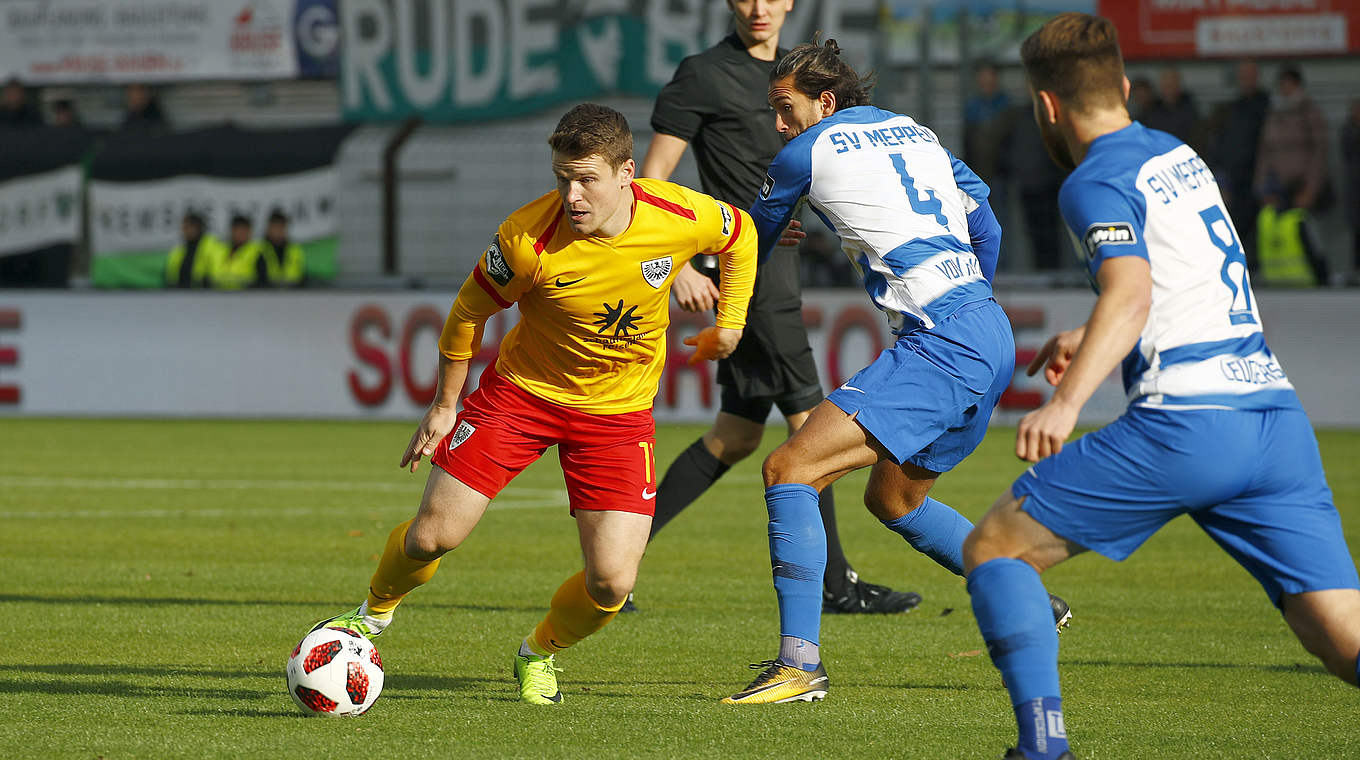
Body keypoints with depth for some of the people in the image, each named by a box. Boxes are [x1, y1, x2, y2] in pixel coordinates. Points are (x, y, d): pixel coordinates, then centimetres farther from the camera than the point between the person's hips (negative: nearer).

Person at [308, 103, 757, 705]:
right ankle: (375, 612, 29)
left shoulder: (682, 217, -21)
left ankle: (538, 655, 24)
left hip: (619, 410, 1)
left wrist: (729, 325, 4)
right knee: (433, 535, -5)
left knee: (611, 584, -10)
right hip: (522, 389, -1)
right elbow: (470, 310, -8)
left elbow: (741, 234, 4)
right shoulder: (529, 239, -26)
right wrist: (444, 405, -1)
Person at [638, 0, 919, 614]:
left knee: (738, 435, 9)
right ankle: (834, 583, -6)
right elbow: (651, 178, -8)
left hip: (778, 259, 9)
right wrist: (678, 267, -16)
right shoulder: (703, 75, -6)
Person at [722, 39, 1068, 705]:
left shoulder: (806, 154, 1)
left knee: (789, 470, -13)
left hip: (941, 346, -9)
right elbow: (986, 231, 24)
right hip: (991, 335, 9)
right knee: (892, 500, 27)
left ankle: (799, 664, -21)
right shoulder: (917, 133, 21)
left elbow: (751, 244, 19)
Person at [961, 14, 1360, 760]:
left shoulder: (1096, 183, -2)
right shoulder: (1178, 155, 23)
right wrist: (1086, 336, 50)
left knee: (994, 549, 8)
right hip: (1275, 411, 7)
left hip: (1185, 421, -7)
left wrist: (1066, 403, -32)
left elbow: (1131, 295, -21)